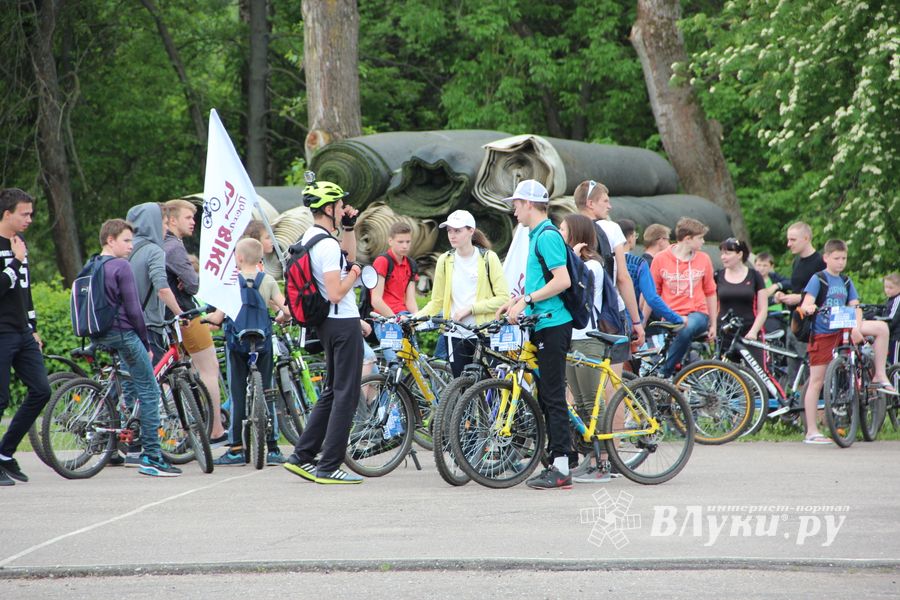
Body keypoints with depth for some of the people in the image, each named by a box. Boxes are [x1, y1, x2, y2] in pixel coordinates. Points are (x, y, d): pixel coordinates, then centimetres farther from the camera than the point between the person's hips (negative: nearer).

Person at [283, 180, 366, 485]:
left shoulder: (309, 237, 11)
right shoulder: (327, 245, -20)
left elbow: (350, 255, 27)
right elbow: (335, 294, -25)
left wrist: (349, 226, 16)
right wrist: (354, 274, -9)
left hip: (329, 323, 10)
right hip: (344, 322, -10)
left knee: (332, 392, 17)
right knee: (346, 394, -5)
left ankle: (302, 457, 16)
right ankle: (329, 467, -5)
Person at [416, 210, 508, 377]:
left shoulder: (488, 258, -3)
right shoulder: (445, 261, 7)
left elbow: (503, 298, -8)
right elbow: (436, 302, 9)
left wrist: (470, 308, -13)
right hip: (457, 336, 3)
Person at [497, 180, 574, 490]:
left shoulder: (547, 236, -13)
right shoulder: (537, 235, 18)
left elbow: (562, 281, -22)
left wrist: (526, 300, -20)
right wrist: (516, 300, 19)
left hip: (553, 325, -10)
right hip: (543, 324, 10)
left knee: (553, 396, -9)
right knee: (547, 395, 11)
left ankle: (561, 467, -9)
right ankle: (558, 460, 15)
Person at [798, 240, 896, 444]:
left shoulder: (846, 282, 10)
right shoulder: (818, 279, -5)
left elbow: (855, 307, 1)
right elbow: (806, 303, -17)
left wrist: (856, 328, -17)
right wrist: (808, 307, -42)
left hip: (842, 330, 5)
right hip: (821, 334, -5)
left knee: (881, 327, -13)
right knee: (816, 381, -4)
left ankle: (879, 377, -6)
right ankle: (811, 432, 1)